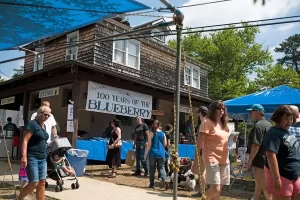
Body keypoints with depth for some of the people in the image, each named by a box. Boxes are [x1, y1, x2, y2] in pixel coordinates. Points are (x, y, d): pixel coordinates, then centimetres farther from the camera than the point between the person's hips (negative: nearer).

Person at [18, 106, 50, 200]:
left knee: (42, 183, 4)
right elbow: (25, 141, -16)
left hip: (42, 158, 8)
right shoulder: (32, 123, -9)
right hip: (32, 158, -8)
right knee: (34, 183, -6)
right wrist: (24, 156, -25)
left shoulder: (44, 125, 15)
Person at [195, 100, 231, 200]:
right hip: (212, 159, -7)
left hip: (224, 160, 7)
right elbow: (199, 143, -13)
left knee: (218, 190, 10)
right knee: (215, 189, -14)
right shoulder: (207, 122, -8)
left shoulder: (223, 123, 15)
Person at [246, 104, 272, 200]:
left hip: (260, 159, -10)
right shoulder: (268, 124, 13)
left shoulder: (258, 125, -19)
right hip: (266, 159, 10)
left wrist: (250, 160, -18)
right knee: (259, 182, 22)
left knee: (264, 185, -2)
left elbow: (256, 145, -25)